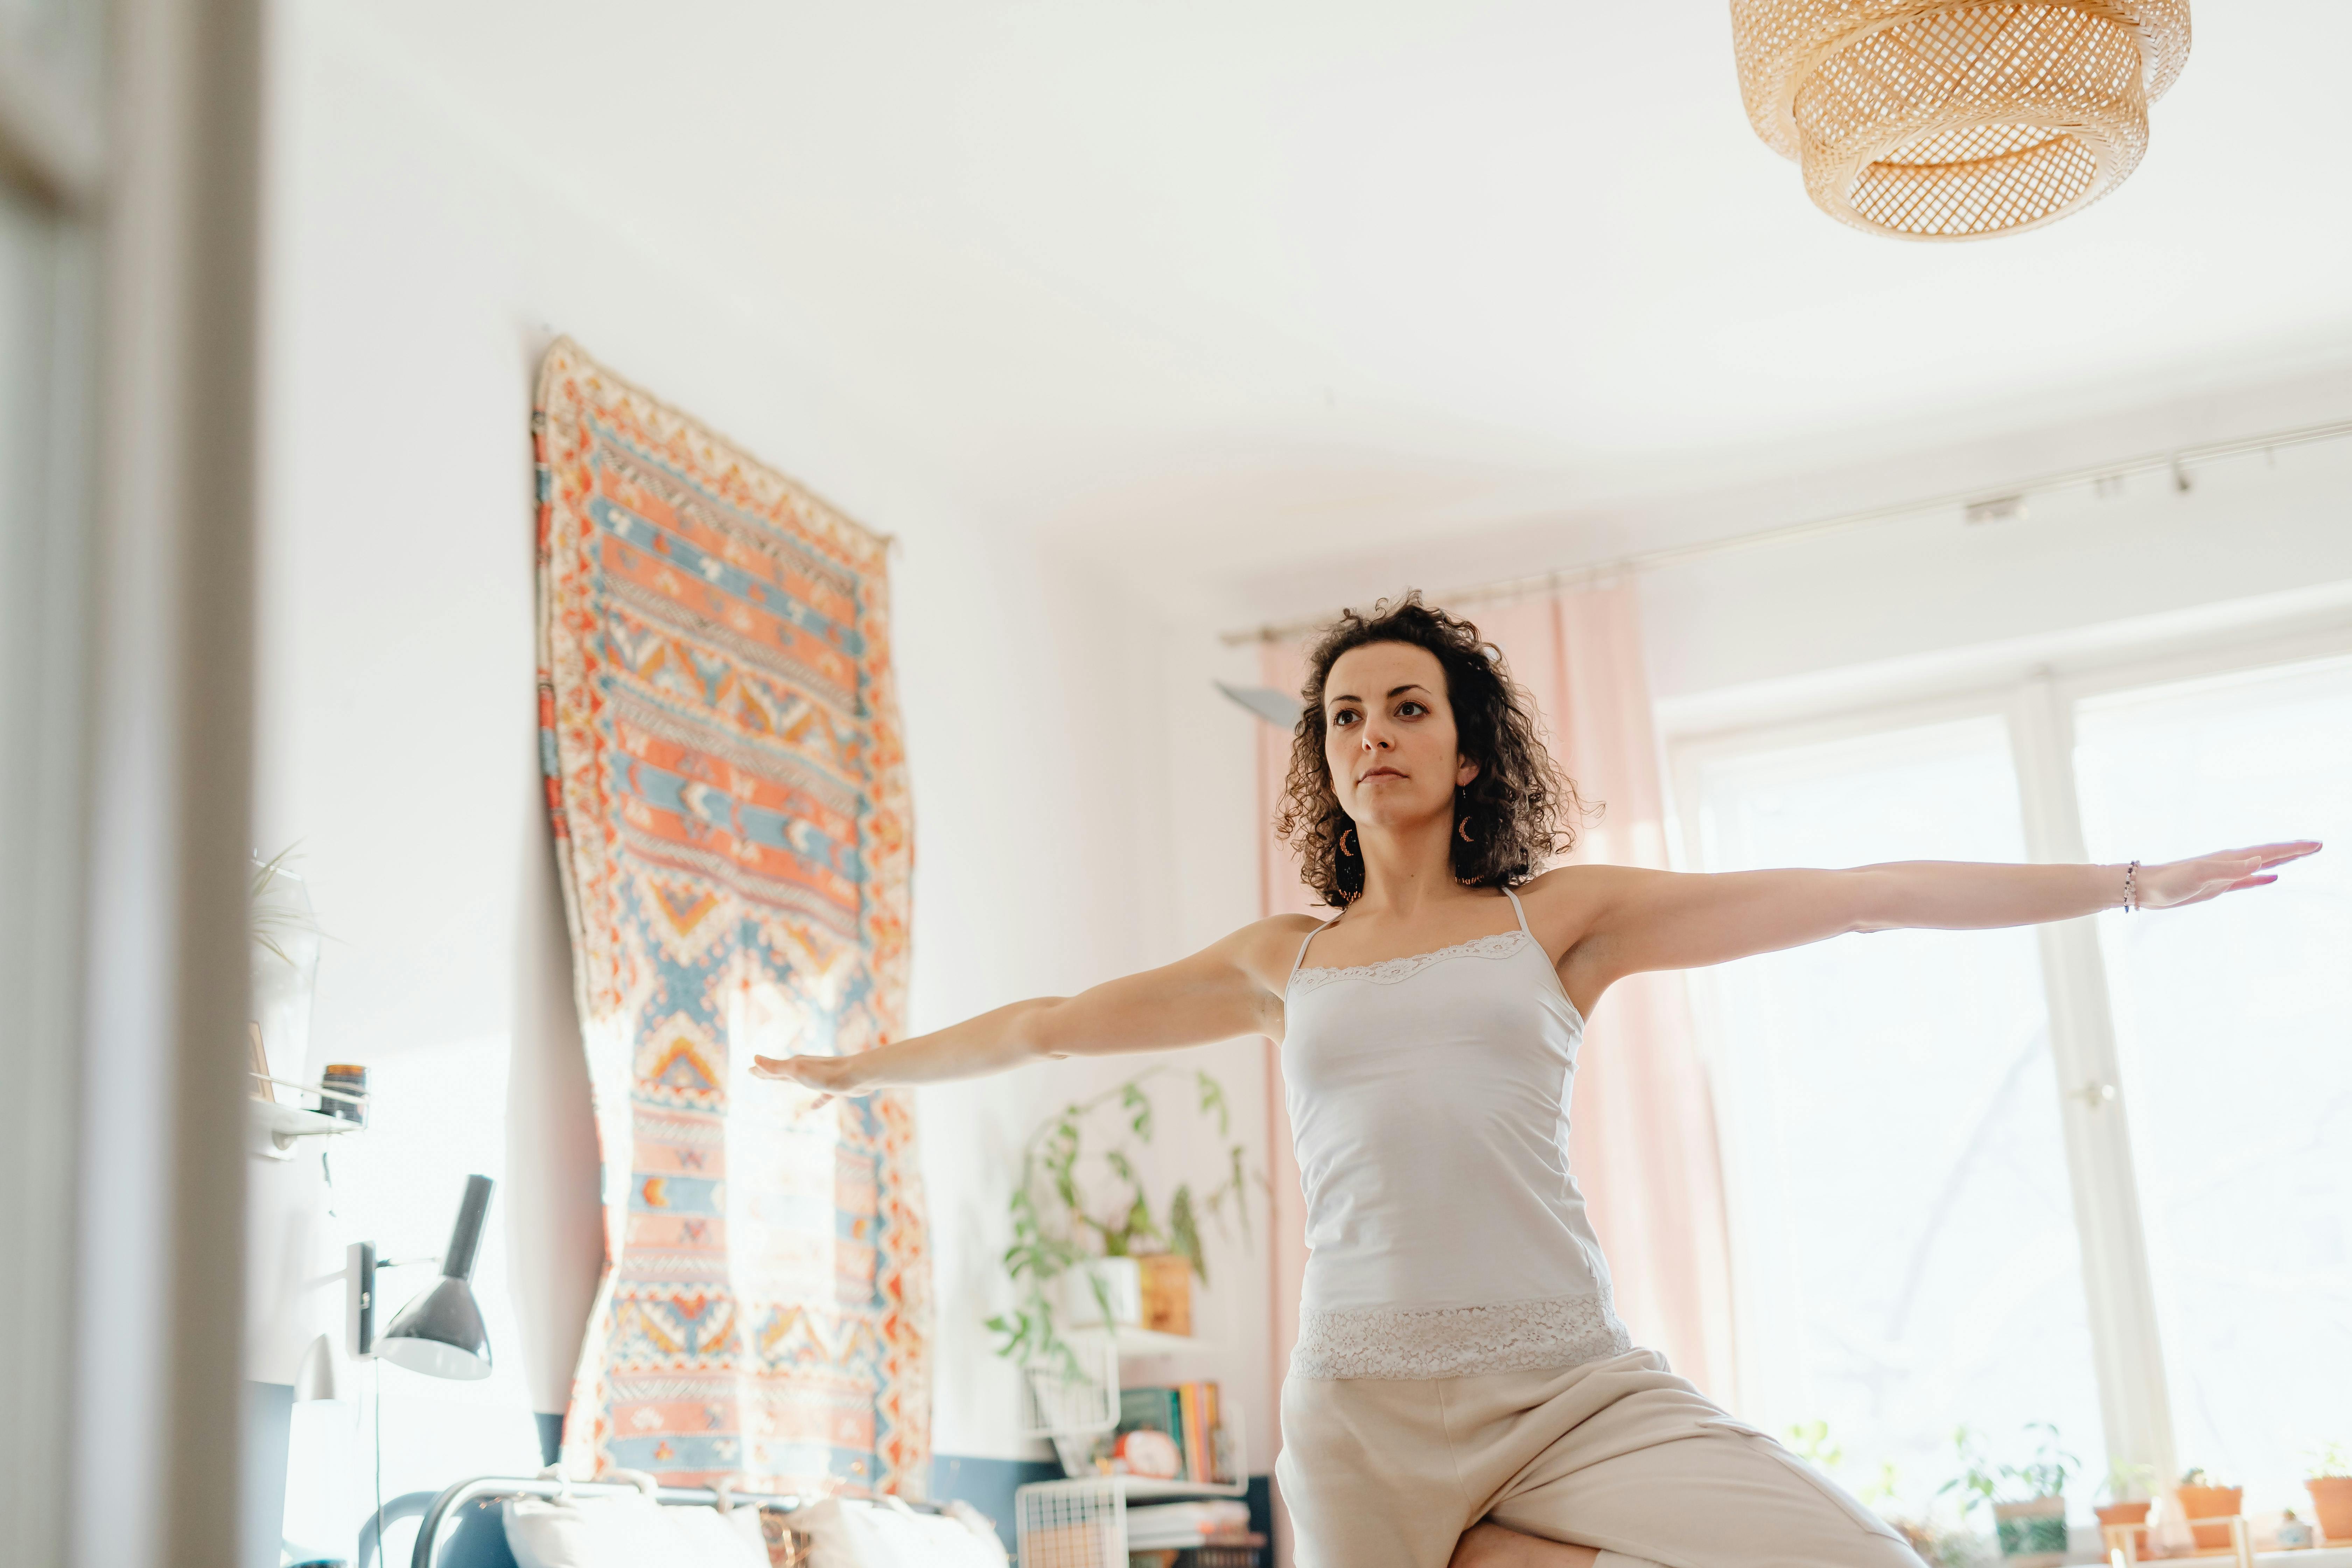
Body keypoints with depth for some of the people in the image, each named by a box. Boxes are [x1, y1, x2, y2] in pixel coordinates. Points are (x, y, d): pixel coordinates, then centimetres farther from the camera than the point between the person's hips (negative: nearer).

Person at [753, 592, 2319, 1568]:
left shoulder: (1559, 918, 9)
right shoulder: (1283, 963, 15)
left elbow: (1858, 896, 7)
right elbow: (1049, 1021, 25)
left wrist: (2135, 882, 8)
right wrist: (867, 1066, 34)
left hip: (1579, 1388, -1)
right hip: (1367, 1409, 1)